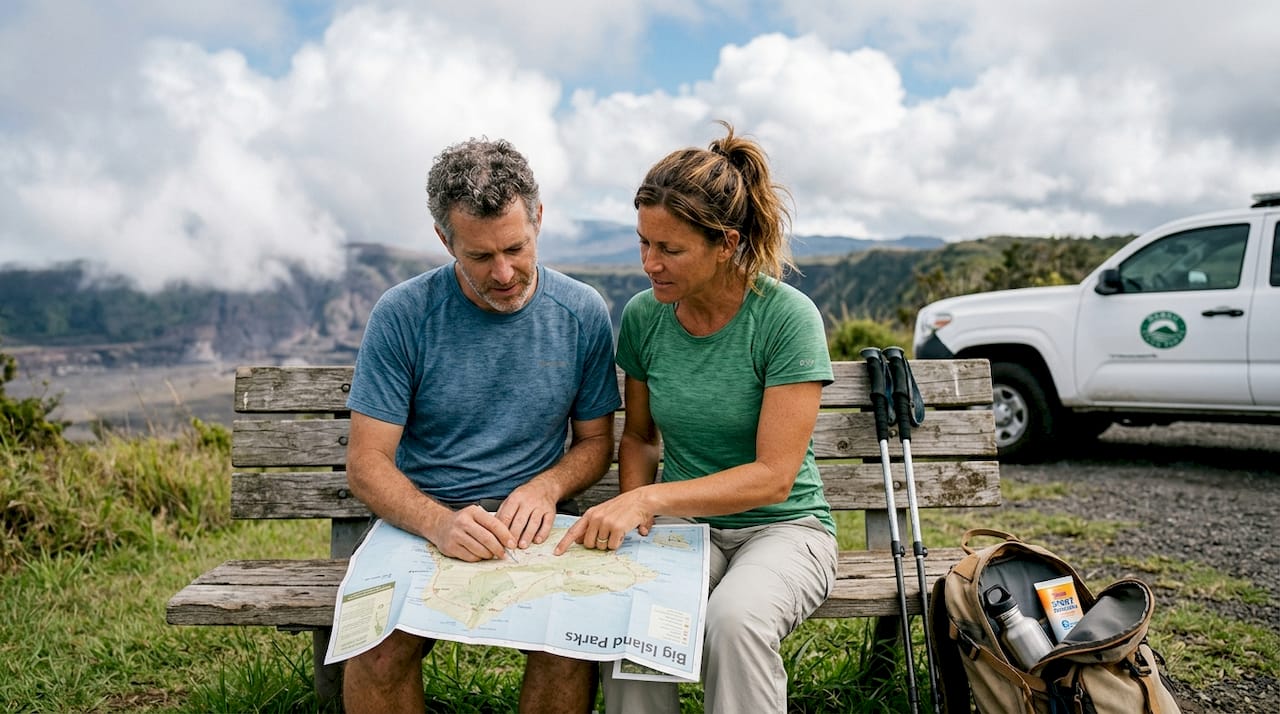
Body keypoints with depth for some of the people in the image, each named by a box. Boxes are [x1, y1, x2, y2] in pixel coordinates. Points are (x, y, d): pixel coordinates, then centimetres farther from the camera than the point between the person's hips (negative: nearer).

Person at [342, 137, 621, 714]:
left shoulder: (582, 313, 0)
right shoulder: (401, 315, -6)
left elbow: (594, 440, 10)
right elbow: (367, 462, -6)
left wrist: (546, 487, -12)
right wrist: (438, 522, -26)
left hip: (531, 521, 1)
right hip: (422, 520, 0)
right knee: (380, 647, -29)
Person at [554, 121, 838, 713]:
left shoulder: (787, 317, -15)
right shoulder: (643, 315, 0)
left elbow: (773, 476, -18)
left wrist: (650, 498, -26)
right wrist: (631, 506, -6)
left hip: (782, 526, -3)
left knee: (734, 618, -36)